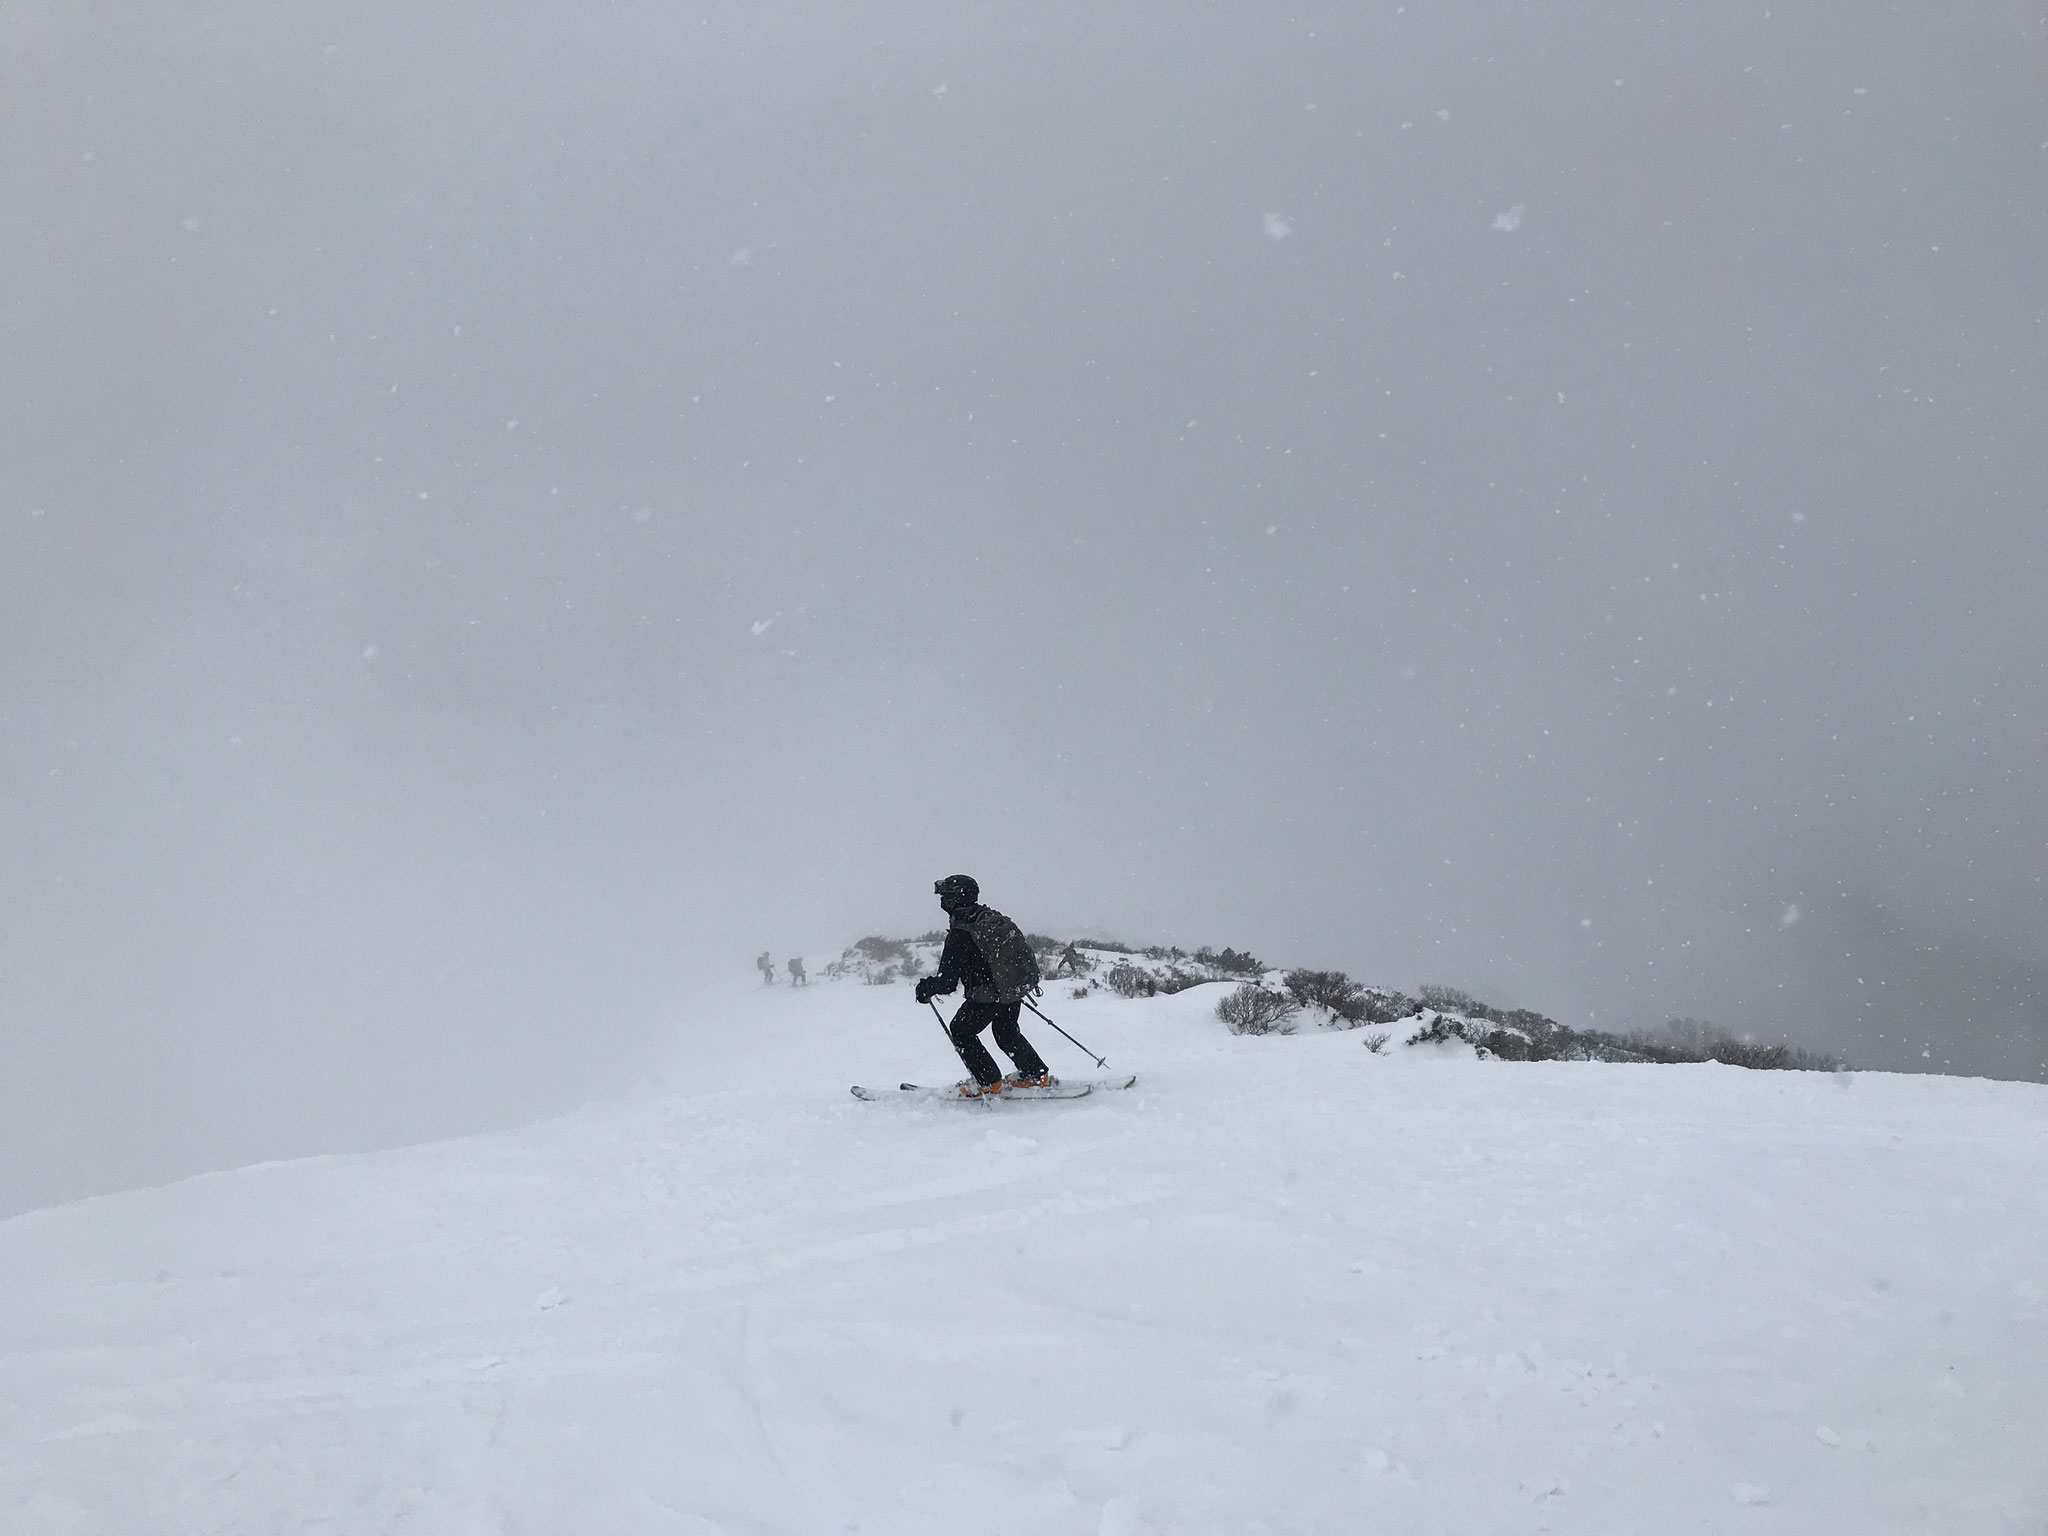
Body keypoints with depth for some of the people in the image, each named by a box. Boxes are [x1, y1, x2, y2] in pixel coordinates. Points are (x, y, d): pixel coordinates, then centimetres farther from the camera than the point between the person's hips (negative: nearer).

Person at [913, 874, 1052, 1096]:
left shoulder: (959, 934, -19)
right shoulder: (991, 916, 2)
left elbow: (947, 982, -17)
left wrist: (926, 989, 3)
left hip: (990, 994, -8)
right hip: (1021, 984, 8)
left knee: (961, 1030, 12)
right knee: (1006, 1031, 29)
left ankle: (989, 1082, 11)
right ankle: (1037, 1074, 33)